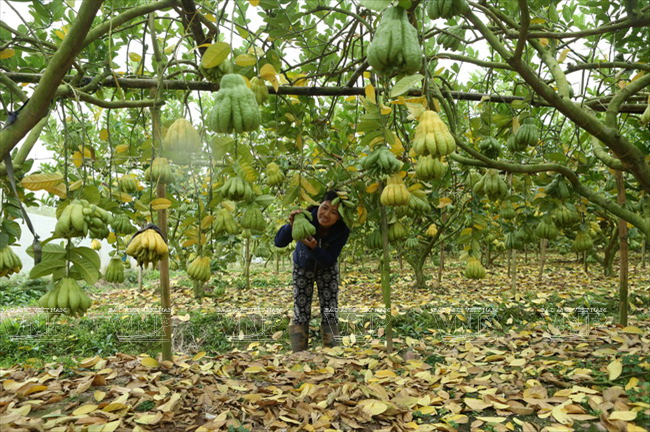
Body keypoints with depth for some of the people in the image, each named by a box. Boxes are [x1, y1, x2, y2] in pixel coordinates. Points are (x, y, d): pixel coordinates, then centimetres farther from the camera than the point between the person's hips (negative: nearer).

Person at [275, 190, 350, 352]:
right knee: (301, 315, -1)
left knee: (330, 314, -1)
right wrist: (291, 225, -51)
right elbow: (279, 242, -32)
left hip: (327, 269, 1)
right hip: (303, 267, 0)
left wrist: (314, 247, -47)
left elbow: (329, 261, -28)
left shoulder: (342, 230, -29)